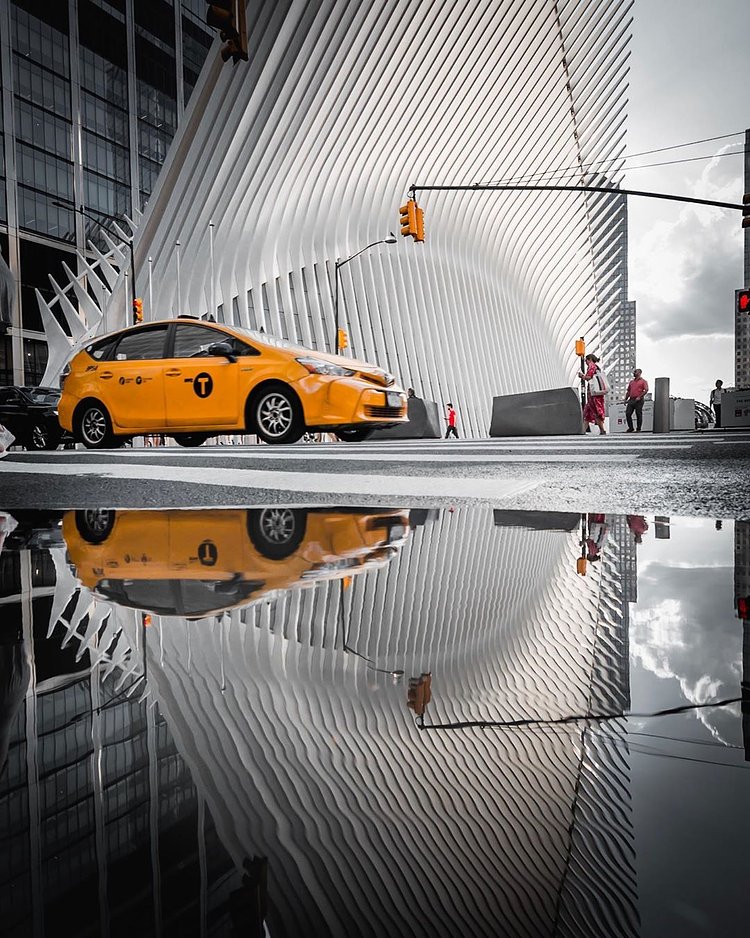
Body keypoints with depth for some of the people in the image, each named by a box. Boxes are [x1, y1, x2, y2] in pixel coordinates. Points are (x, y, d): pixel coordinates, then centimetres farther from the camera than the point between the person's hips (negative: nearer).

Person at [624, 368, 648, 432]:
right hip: (631, 400, 5)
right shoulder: (631, 382, 20)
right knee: (628, 414, -3)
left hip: (638, 400, -5)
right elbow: (628, 391, 22)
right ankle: (630, 428, 7)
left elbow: (646, 390, -9)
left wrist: (639, 397, -19)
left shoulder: (643, 381, 2)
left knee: (638, 415, -2)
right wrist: (625, 399, 10)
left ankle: (638, 429, 4)